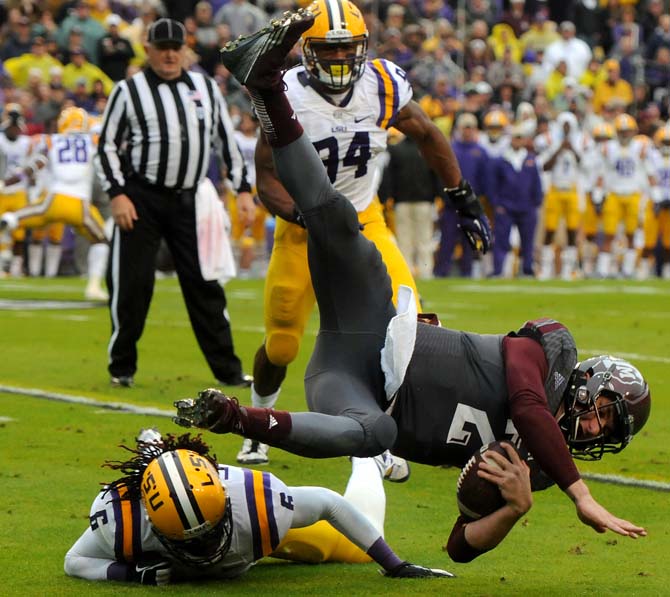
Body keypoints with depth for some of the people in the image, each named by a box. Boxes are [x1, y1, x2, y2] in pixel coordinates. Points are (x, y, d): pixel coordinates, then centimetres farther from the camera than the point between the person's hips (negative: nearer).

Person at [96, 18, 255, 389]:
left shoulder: (206, 88, 10)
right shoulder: (129, 91, -1)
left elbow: (226, 139, 15)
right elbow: (107, 144, -1)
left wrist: (243, 188, 8)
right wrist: (117, 194, -11)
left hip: (188, 201, 3)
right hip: (140, 199, -3)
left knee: (204, 283, 3)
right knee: (131, 283, -2)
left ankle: (227, 369, 7)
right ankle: (122, 368, 11)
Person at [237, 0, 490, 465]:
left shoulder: (384, 86, -11)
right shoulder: (288, 96, -18)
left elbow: (427, 135, 8)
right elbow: (268, 179, -15)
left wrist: (463, 196, 11)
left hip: (364, 222, 1)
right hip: (303, 229, -1)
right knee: (280, 347, 8)